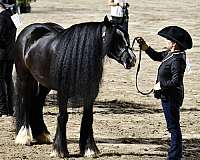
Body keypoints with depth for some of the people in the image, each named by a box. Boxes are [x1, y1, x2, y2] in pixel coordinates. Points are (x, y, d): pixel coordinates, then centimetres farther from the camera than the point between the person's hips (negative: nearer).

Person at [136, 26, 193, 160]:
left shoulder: (177, 60, -24)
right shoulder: (169, 54, 6)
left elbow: (175, 81, -30)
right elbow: (156, 56, 23)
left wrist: (160, 86, -18)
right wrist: (144, 46, 13)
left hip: (171, 98, -10)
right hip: (168, 97, 10)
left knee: (174, 127, -3)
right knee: (173, 127, 17)